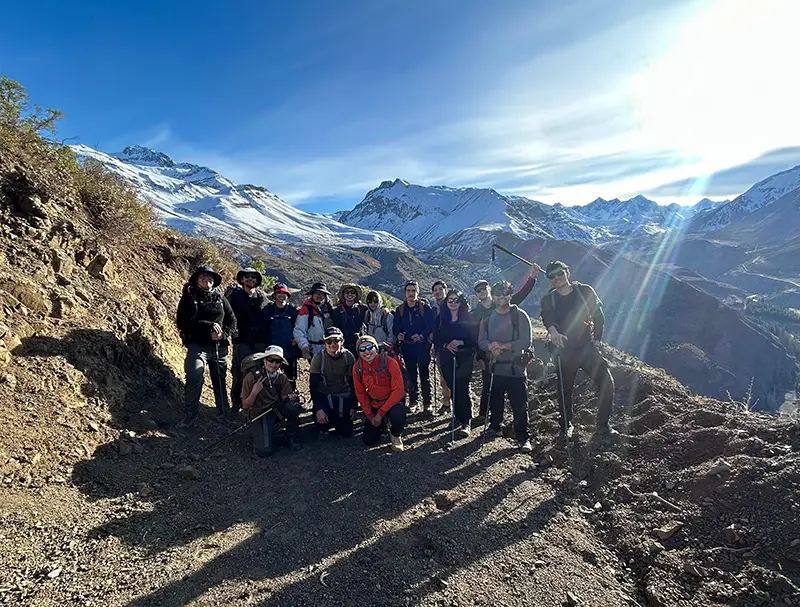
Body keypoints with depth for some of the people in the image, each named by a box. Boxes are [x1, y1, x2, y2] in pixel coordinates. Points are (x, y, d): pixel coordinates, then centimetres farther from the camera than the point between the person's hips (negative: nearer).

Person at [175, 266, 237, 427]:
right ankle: (189, 416, -6)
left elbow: (232, 320, 10)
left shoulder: (220, 298, 10)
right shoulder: (188, 298, 1)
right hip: (197, 346, -3)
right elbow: (183, 323, -9)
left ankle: (224, 413, 29)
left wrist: (224, 334, -9)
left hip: (219, 347, 3)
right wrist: (208, 326, -17)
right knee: (194, 379, -20)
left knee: (220, 380, 12)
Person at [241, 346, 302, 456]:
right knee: (264, 451, -22)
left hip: (276, 409, 3)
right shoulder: (252, 377, -15)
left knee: (294, 406, -29)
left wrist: (291, 397, -24)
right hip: (258, 414, -3)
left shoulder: (282, 377, -4)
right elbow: (245, 406, -9)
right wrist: (254, 392, -27)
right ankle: (257, 431, 13)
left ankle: (291, 437, -2)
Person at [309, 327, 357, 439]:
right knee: (320, 418, -29)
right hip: (324, 395, -1)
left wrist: (353, 407, -5)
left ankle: (340, 420, 33)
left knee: (346, 432, -3)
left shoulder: (349, 357, -11)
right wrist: (318, 408, -22)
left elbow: (353, 383, -3)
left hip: (344, 396, 1)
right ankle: (323, 428, 10)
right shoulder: (318, 358, -15)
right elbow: (313, 385, -13)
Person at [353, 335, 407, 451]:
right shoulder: (357, 368, -13)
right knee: (369, 441, 2)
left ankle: (396, 435, 0)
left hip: (394, 400, -4)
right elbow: (360, 393, -1)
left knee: (398, 418, -36)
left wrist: (380, 413, -22)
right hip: (374, 404, 4)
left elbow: (398, 391, -24)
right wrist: (370, 415, -6)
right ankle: (382, 424, 35)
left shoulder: (390, 362, -25)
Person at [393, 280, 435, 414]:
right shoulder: (400, 309, 9)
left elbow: (430, 325, -8)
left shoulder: (425, 307, -1)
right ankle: (413, 402, 20)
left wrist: (421, 335, -24)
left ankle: (427, 403, 8)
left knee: (424, 374, 1)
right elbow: (396, 327, 8)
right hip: (407, 346, 3)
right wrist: (398, 335, -14)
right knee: (411, 375, 10)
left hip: (422, 345, -3)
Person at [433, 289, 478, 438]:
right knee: (452, 387, 6)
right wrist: (446, 345, -11)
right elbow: (436, 338, 7)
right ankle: (458, 417, 21)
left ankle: (466, 423, -3)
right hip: (447, 358, 4)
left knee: (462, 388, -10)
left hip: (464, 357, -3)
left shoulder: (468, 318, 0)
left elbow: (475, 338, -5)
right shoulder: (441, 318, 10)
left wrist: (460, 342, -18)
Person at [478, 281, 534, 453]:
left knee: (520, 405, -1)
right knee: (495, 401, 15)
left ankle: (523, 438, 9)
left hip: (515, 367, -4)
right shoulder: (488, 317, 10)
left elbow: (526, 342, -10)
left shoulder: (519, 315, -4)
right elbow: (481, 340, 7)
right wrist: (490, 346, -15)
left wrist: (504, 346, -19)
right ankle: (495, 427, 34)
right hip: (495, 367, 4)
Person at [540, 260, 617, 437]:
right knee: (565, 390, 7)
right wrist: (553, 331, -41)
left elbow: (599, 316, 5)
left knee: (606, 382, -8)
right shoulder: (548, 300, -1)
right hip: (565, 351, 0)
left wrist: (597, 339, 0)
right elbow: (547, 317, -21)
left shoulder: (585, 291, 1)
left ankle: (603, 424, 8)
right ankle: (566, 426, 26)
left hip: (587, 347, 0)